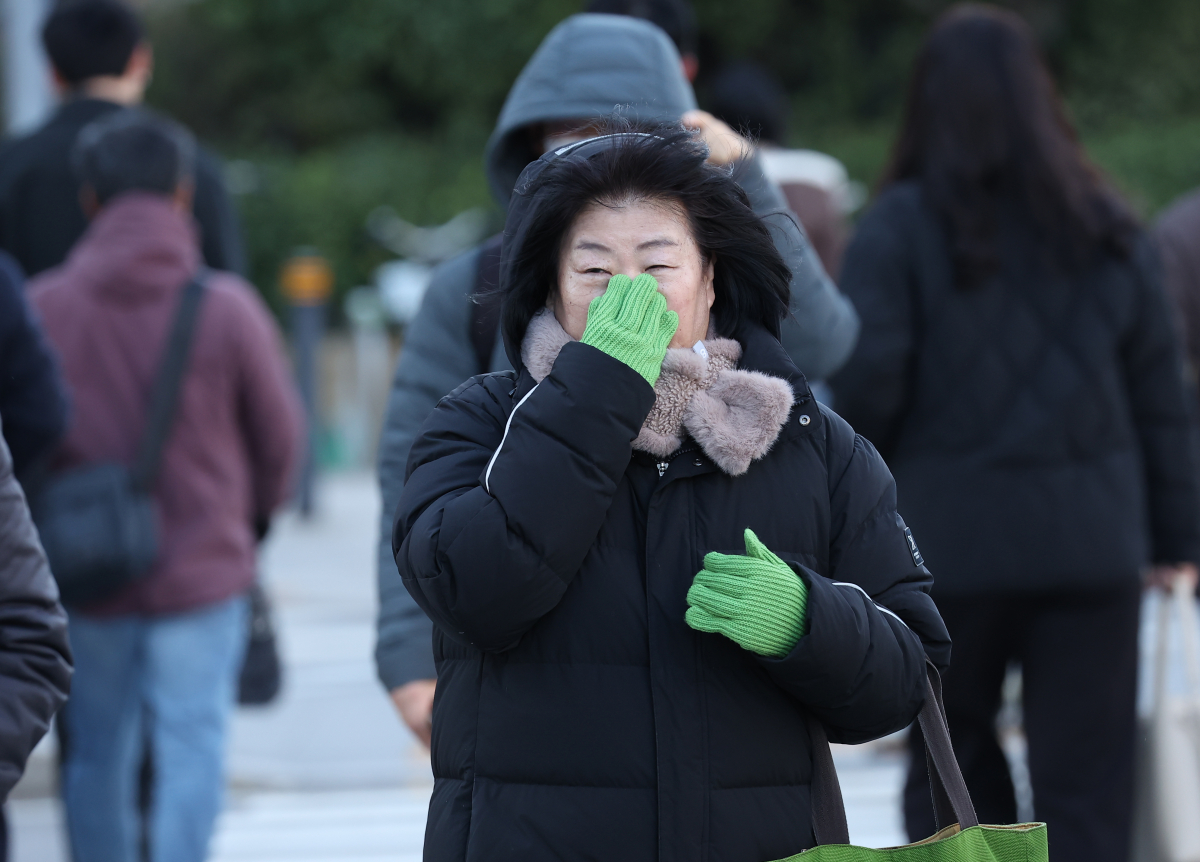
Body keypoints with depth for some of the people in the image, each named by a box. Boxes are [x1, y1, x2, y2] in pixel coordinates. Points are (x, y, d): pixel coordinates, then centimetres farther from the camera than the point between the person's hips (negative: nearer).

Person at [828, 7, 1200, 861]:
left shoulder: (902, 225, -4)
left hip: (952, 534, -2)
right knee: (1087, 786, 4)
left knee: (955, 751, 16)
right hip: (1092, 539, 2)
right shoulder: (1108, 229, 7)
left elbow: (864, 378, -13)